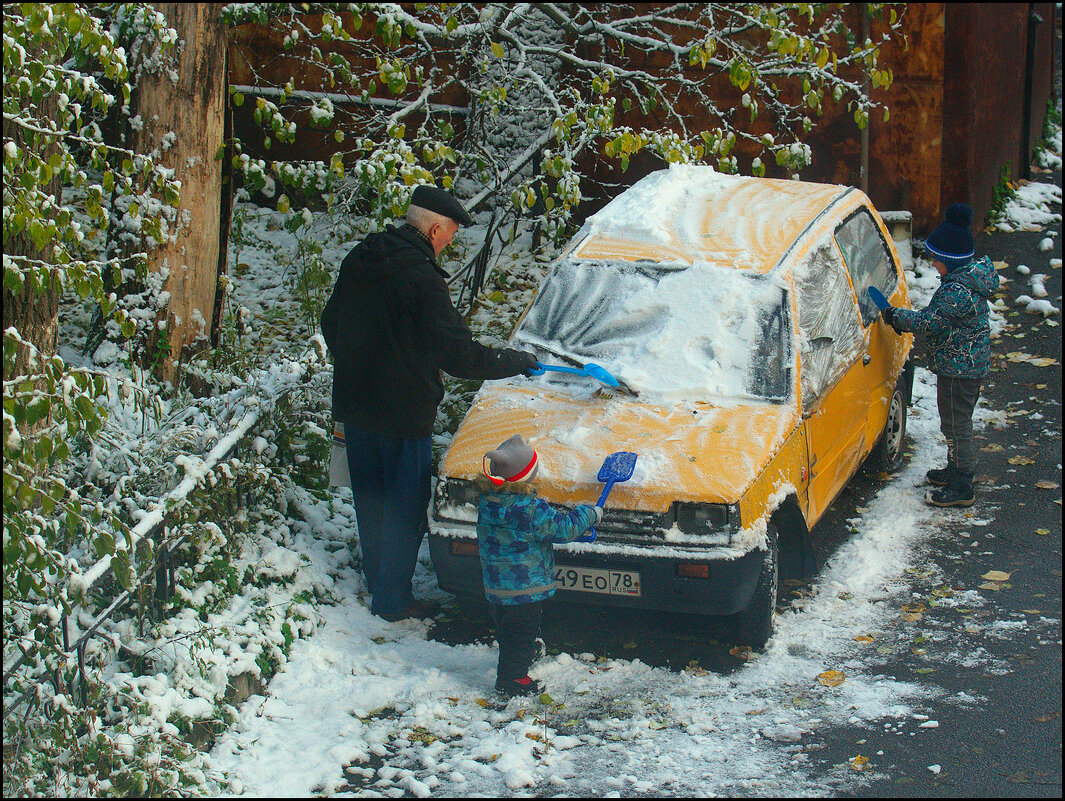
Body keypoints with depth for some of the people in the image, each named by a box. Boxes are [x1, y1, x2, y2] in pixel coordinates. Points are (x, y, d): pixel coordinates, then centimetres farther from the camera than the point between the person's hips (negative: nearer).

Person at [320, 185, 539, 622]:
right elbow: (458, 354, -21)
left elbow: (330, 323, 15)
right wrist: (516, 361, -9)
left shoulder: (358, 260, 2)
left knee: (370, 497, 21)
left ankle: (376, 579, 36)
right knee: (405, 505, 6)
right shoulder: (422, 279, -22)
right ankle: (392, 598, 13)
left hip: (354, 404, 8)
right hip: (402, 411, -8)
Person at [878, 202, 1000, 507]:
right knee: (955, 424, 23)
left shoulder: (958, 290, -27)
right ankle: (955, 471, 38)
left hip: (959, 370, -11)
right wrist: (906, 321, 9)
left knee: (957, 426, -2)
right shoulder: (969, 278, 7)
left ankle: (962, 489, 4)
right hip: (968, 365, 11)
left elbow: (932, 322, -24)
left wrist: (898, 316, -11)